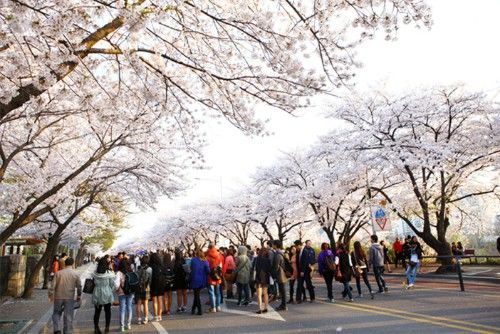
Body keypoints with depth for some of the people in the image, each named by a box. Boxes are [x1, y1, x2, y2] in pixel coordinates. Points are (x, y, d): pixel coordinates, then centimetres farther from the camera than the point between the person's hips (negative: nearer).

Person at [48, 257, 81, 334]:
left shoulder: (58, 273, -4)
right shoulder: (75, 274, -3)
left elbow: (53, 285, -5)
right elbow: (79, 286, 1)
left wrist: (50, 295, 8)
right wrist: (79, 296, 15)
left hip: (58, 297, 1)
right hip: (70, 298, -1)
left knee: (56, 313, 19)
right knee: (68, 316, 8)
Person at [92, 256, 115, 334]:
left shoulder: (95, 273, -6)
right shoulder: (109, 273, -14)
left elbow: (94, 283, 1)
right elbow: (112, 285, -6)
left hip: (97, 294, 2)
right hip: (107, 294, -2)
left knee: (97, 311, 14)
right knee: (107, 311, 13)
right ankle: (107, 327, 17)